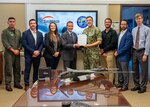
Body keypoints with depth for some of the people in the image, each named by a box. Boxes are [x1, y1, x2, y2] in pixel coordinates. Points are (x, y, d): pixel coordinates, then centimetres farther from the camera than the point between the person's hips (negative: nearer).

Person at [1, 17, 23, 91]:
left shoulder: (18, 31, 15)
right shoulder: (5, 31, 0)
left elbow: (20, 42, 12)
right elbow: (5, 42, -8)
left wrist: (18, 49, -4)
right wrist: (13, 50, -14)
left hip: (17, 53, 5)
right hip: (9, 53, -4)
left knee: (17, 69, 7)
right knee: (8, 70, -4)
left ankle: (17, 83, 17)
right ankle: (8, 85, 3)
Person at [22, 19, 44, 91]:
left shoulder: (40, 34, 11)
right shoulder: (25, 33, -2)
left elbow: (42, 44, 8)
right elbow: (24, 44, -9)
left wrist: (38, 51, -10)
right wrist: (33, 51, -15)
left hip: (37, 55, 4)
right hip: (29, 55, -4)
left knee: (36, 70, 9)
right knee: (27, 70, 0)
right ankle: (27, 85, 8)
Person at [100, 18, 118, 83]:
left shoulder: (113, 32, 0)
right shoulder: (102, 33, 16)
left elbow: (113, 44, -9)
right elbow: (100, 43, 11)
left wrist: (104, 50, -9)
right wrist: (102, 51, -4)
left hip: (110, 52, -5)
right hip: (103, 53, 5)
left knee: (110, 69, -5)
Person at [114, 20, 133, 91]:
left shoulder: (128, 35, -12)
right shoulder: (119, 33, 14)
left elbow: (126, 46, -18)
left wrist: (118, 52, -13)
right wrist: (116, 51, 4)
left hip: (124, 56, -7)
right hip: (118, 56, 7)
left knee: (125, 71, 1)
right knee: (119, 71, 15)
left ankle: (125, 86, 12)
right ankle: (120, 83, 28)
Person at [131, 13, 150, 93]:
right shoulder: (133, 30, 10)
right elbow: (132, 41, 10)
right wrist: (131, 52, 5)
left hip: (142, 51, -5)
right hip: (134, 51, 5)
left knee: (144, 70, 3)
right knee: (134, 70, 12)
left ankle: (143, 87, 16)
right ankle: (137, 85, 27)